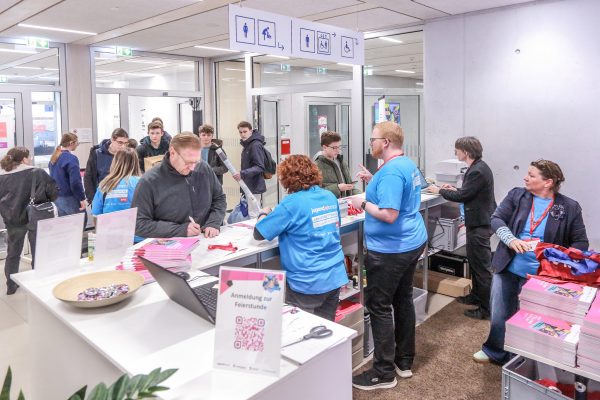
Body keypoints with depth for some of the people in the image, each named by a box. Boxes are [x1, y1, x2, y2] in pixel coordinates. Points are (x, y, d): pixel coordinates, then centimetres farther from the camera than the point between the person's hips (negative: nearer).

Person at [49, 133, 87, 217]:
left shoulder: (53, 158, 10)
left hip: (57, 198, 8)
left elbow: (53, 178, 16)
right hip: (69, 199, -8)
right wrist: (82, 199, -13)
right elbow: (75, 182, -21)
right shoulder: (71, 158, -16)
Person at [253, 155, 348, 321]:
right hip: (335, 277, 7)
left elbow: (258, 234, -11)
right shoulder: (330, 197, 4)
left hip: (308, 283, -6)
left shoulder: (292, 203, -16)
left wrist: (264, 214, 10)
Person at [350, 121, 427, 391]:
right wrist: (373, 181, 12)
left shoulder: (391, 171, -23)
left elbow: (388, 215, -29)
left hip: (390, 250, -10)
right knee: (403, 300, 18)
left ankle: (384, 373, 12)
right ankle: (404, 361, 32)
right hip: (412, 243, 10)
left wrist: (363, 203, -15)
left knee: (379, 307, 1)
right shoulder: (408, 165, 9)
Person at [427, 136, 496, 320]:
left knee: (482, 267, -2)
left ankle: (486, 309, 8)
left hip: (480, 224, -11)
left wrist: (439, 190, -9)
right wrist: (454, 189, 8)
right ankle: (476, 296, 38)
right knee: (474, 262, 22)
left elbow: (461, 196, -21)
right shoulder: (478, 167, 10)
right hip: (478, 222, 11)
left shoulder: (478, 171, -22)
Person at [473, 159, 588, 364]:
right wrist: (510, 239, -25)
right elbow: (496, 219, -6)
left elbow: (581, 243, -1)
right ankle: (495, 351, 39)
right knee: (499, 315, 13)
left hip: (540, 275, -2)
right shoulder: (517, 195, -2)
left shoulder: (570, 208, -5)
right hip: (507, 269, 2)